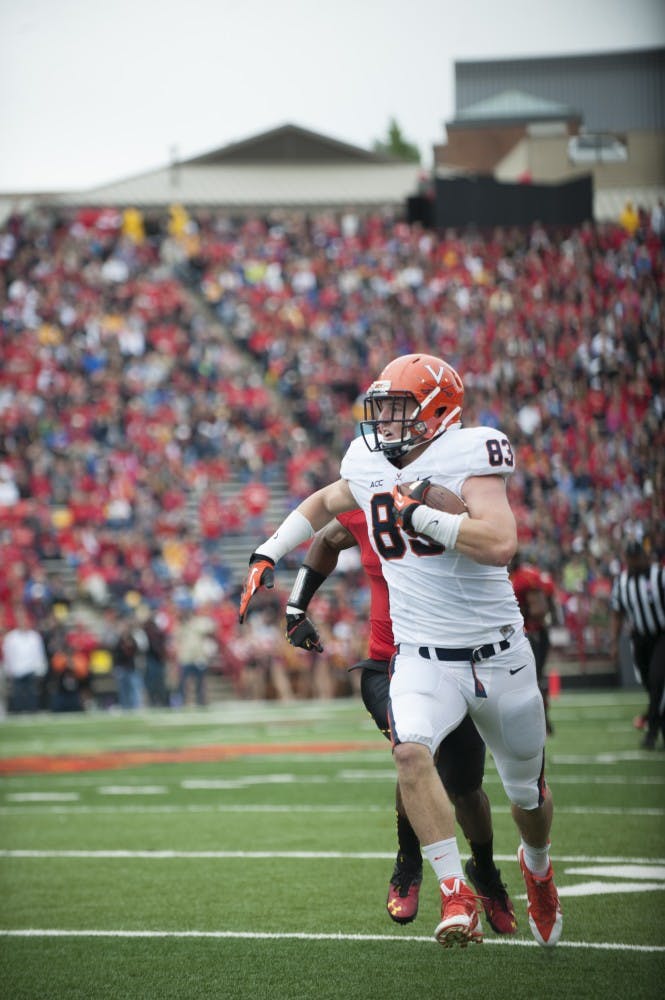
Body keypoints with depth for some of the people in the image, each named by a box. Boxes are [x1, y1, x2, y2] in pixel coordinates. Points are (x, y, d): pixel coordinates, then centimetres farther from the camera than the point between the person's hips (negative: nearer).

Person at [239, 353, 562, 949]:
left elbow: (500, 545, -31)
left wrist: (420, 514, -28)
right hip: (423, 659, 3)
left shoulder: (468, 456, -16)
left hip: (499, 657, -3)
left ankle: (537, 865, 49)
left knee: (529, 793, 15)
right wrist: (268, 555, 15)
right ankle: (457, 896, -24)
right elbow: (323, 504, 25)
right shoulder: (368, 465, 2)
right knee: (412, 751, -29)